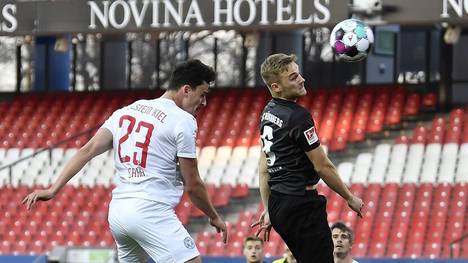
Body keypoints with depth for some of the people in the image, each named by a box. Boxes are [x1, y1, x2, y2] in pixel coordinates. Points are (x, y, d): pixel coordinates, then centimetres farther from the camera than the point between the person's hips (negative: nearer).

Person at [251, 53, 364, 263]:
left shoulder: (268, 112, 11)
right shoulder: (298, 116, -16)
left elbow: (264, 166, 16)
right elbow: (323, 166, -13)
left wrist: (268, 209, 20)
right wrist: (350, 198, -1)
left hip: (277, 204, 9)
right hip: (302, 204, -9)